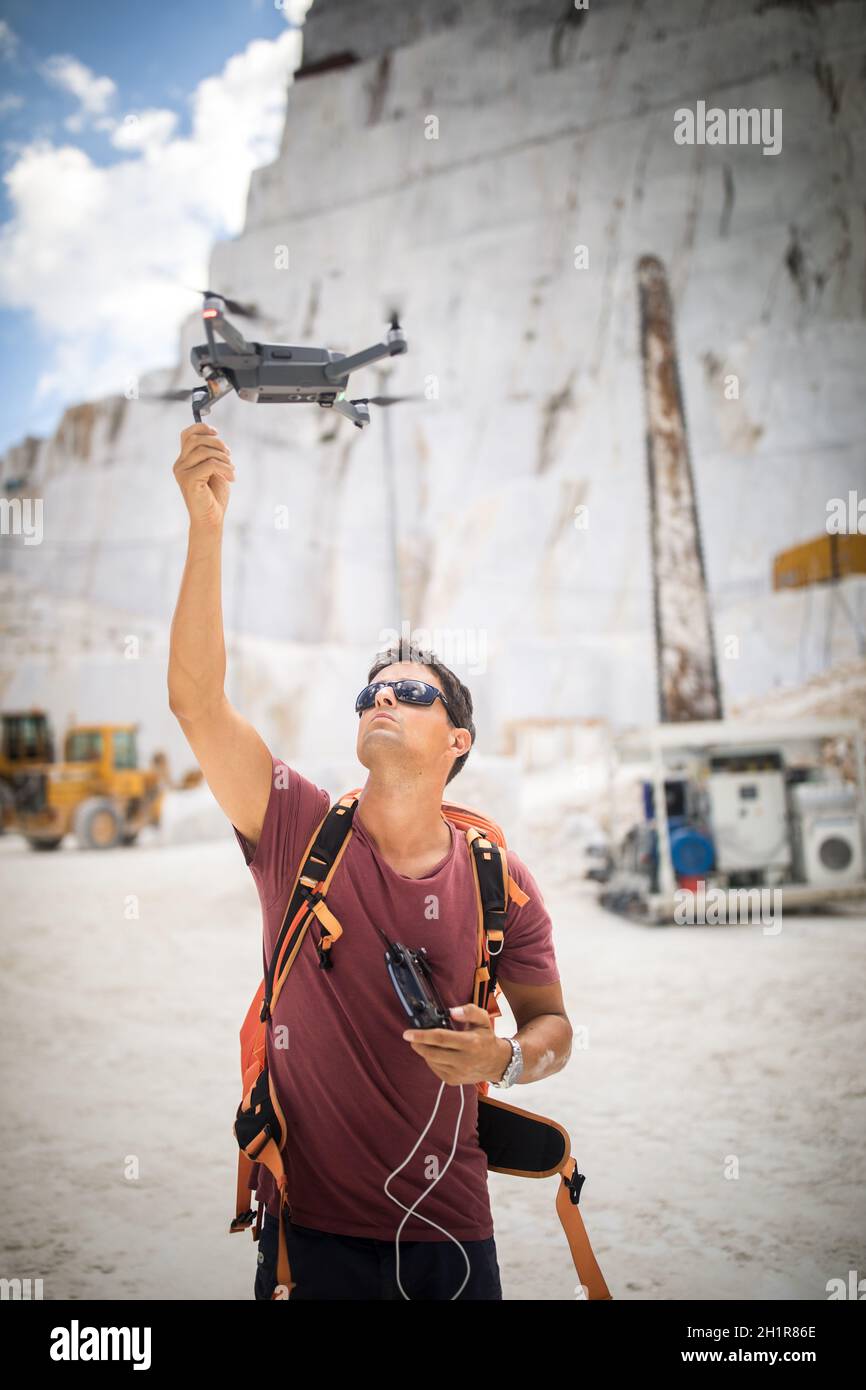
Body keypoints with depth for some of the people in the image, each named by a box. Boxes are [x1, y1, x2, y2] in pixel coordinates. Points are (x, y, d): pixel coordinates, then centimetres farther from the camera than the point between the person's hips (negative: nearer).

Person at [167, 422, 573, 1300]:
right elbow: (195, 699, -19)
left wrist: (507, 1060, -18)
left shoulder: (498, 879, -4)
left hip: (446, 1228, 1)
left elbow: (552, 1023, 6)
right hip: (309, 1221, -1)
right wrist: (206, 526, -27)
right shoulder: (297, 826, -7)